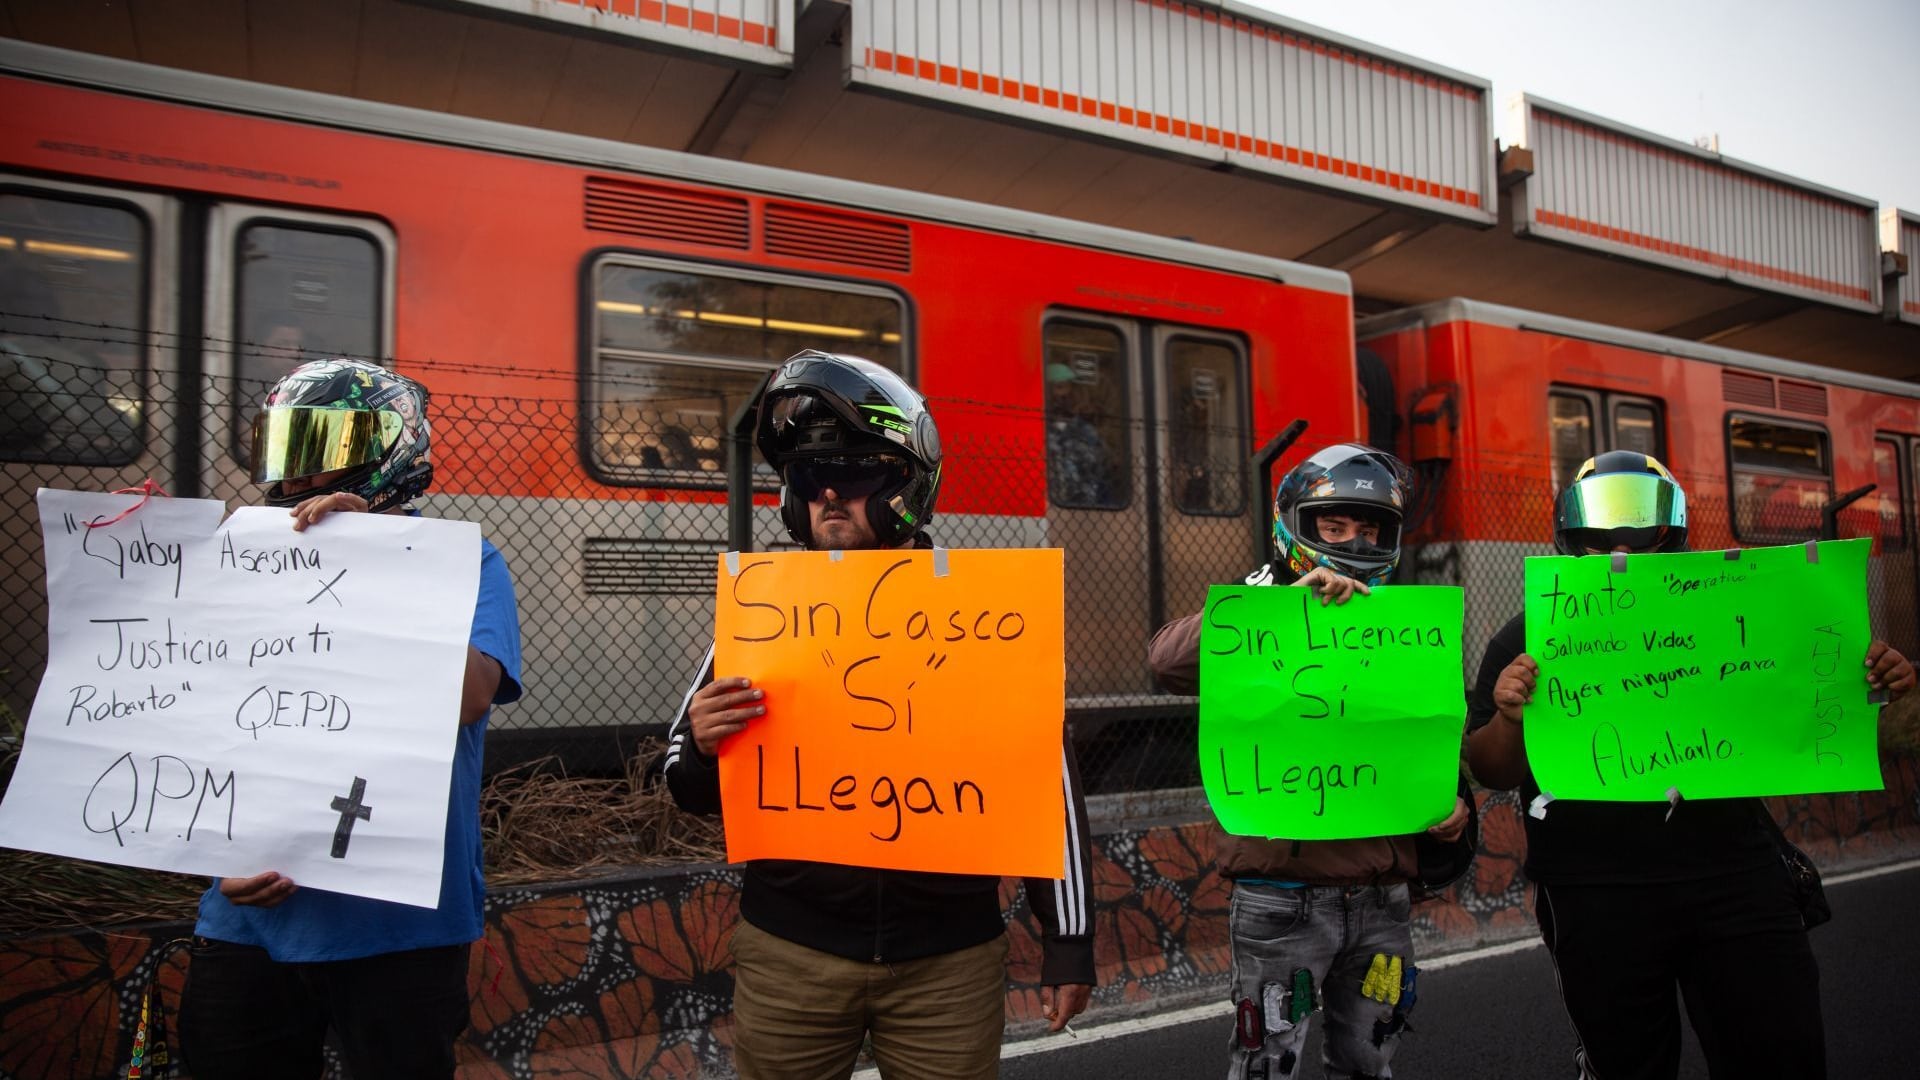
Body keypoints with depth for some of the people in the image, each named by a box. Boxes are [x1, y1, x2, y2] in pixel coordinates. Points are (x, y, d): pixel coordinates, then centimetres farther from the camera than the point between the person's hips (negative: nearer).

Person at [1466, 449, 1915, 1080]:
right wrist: (1507, 718, -23)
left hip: (1734, 875, 3)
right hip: (1597, 895, -2)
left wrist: (1869, 682, -2)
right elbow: (1493, 774, -2)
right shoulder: (1529, 637, -1)